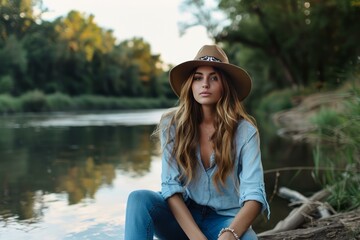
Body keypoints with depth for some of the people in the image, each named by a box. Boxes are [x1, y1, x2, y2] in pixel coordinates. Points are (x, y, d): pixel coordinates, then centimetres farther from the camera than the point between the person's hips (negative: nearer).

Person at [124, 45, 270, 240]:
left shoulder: (244, 131, -11)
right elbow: (171, 187, -13)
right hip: (182, 217, 2)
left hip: (224, 219, -1)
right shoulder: (173, 125, -8)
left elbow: (254, 194, -19)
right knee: (139, 199, -28)